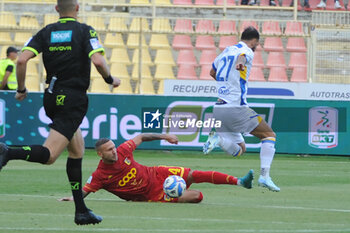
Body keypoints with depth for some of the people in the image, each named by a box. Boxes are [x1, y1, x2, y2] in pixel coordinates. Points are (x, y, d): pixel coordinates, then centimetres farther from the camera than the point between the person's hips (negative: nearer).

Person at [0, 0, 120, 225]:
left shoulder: (46, 32, 8)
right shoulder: (85, 31, -3)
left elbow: (22, 60, -4)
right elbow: (98, 61, -17)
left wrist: (21, 89, 9)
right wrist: (110, 80, 3)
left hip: (52, 97, 6)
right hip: (74, 99, -6)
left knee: (77, 150, 19)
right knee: (49, 155, -12)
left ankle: (81, 210, 16)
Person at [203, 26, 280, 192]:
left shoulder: (226, 51, 20)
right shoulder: (248, 51, -3)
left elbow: (212, 72, 36)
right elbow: (242, 55, -30)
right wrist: (241, 63, -54)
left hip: (219, 109, 7)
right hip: (236, 108, -7)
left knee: (239, 149, 17)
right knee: (269, 135, 5)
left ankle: (218, 138, -13)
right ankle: (264, 176, -11)